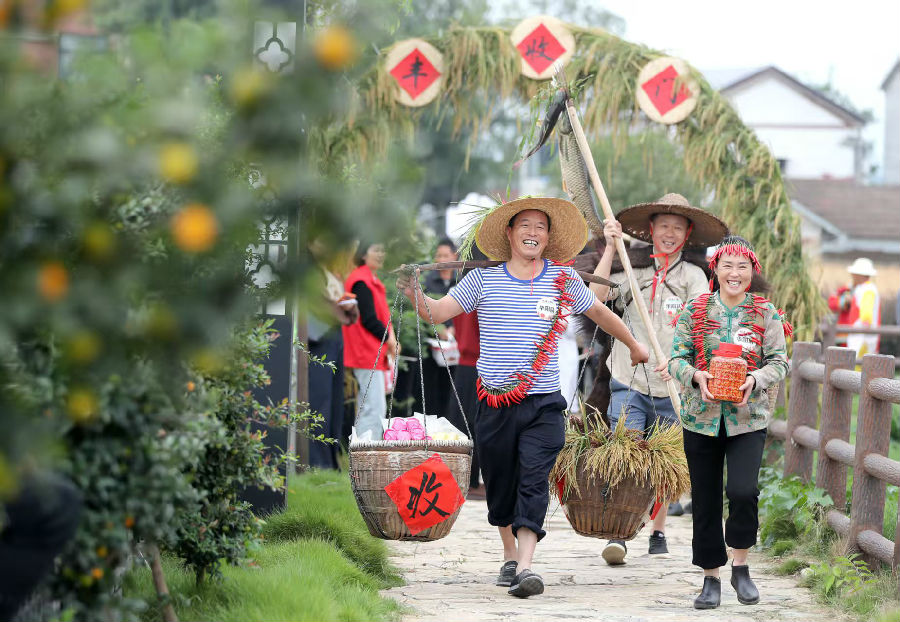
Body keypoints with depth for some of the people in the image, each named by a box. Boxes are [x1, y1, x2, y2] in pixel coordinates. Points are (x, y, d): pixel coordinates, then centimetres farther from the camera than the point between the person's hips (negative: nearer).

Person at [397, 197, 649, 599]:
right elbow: (438, 312, 2)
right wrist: (414, 293, -18)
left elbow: (600, 313, 23)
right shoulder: (484, 279, 5)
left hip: (544, 404, -1)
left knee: (533, 482, -13)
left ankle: (525, 565, -21)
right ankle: (509, 555, 29)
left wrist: (634, 345, 35)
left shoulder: (564, 280, 8)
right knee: (500, 485, 10)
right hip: (495, 403, 1)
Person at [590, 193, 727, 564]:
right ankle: (618, 535, -14)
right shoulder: (633, 271, 8)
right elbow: (595, 295, -6)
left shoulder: (692, 275, 5)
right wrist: (611, 249, -7)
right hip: (629, 382, -1)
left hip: (672, 387, 1)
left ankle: (658, 532, 23)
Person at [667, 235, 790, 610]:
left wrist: (756, 379, -19)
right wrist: (696, 375, -18)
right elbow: (677, 358, 3)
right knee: (705, 501, 5)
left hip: (748, 418, -1)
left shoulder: (766, 313, 3)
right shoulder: (695, 310, 4)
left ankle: (741, 567, 4)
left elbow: (779, 361, 1)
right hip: (701, 417, 1)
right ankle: (711, 579, 18)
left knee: (742, 491, -19)